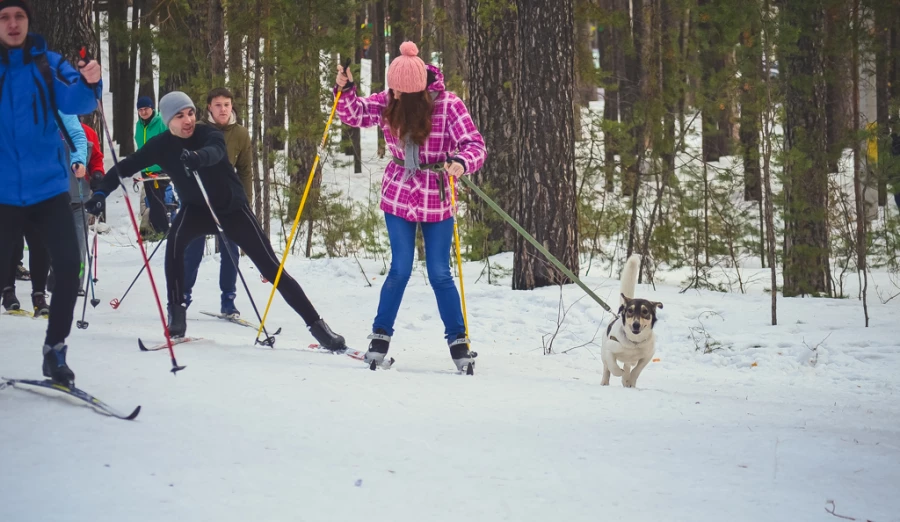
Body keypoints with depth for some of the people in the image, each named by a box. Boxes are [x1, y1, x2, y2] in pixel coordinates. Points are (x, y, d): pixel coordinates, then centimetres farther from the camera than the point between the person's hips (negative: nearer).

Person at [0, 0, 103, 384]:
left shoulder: (48, 64, 1)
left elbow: (73, 102, -12)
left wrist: (87, 83, -33)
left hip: (48, 186, 1)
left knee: (68, 266, -7)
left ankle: (54, 350, 7)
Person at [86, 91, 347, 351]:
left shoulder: (209, 134, -19)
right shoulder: (161, 145, -10)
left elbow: (215, 151, -42)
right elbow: (126, 166, -6)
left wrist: (197, 157, -67)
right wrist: (101, 191, -22)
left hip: (232, 207, -2)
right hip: (197, 208, 2)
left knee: (272, 268, -8)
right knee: (175, 241, -32)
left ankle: (316, 325, -5)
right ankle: (176, 314, -22)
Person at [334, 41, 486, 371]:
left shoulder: (448, 105, -16)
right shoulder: (388, 102, -5)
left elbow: (475, 145, -20)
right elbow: (354, 114, 8)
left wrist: (461, 163, -43)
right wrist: (345, 90, -13)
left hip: (436, 201, -2)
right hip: (399, 197, 2)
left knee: (439, 274, 2)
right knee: (400, 269, -2)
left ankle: (458, 341, 14)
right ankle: (381, 335, 13)